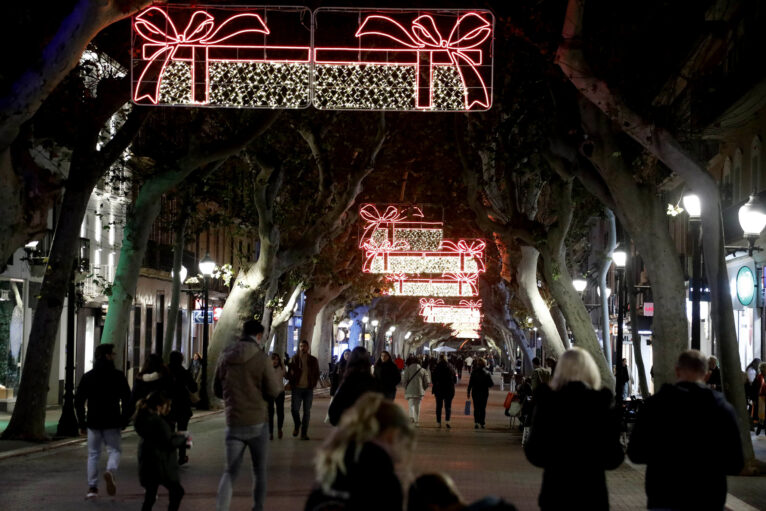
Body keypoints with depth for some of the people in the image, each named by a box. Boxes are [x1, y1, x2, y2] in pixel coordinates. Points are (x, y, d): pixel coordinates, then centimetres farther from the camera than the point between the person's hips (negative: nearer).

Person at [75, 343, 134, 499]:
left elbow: (78, 401, 5)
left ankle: (92, 487, 6)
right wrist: (124, 420, 3)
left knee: (93, 454, 11)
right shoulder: (118, 376, -4)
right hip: (112, 423, -2)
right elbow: (127, 400, -7)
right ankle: (111, 471, -21)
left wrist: (82, 423, 10)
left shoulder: (87, 376, 5)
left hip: (93, 422, 2)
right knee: (114, 450, 9)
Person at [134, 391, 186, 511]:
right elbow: (170, 442, -18)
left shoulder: (143, 418, 9)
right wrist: (182, 438, -1)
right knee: (177, 491, 4)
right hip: (160, 465, -9)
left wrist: (176, 436, 11)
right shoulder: (158, 421, -20)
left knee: (150, 495, 13)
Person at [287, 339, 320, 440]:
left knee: (307, 412, 3)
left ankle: (304, 433, 9)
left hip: (308, 389, 1)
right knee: (294, 409, -8)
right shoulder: (294, 359, 3)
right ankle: (297, 425, 22)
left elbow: (317, 374, 12)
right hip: (297, 389, -1)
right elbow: (289, 373, 6)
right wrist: (292, 383, -4)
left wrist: (313, 384, 1)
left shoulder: (313, 360, 7)